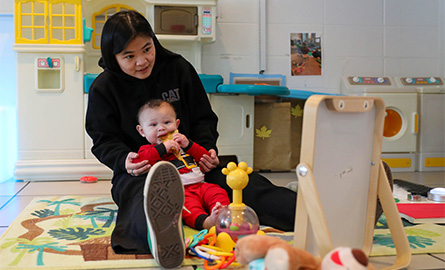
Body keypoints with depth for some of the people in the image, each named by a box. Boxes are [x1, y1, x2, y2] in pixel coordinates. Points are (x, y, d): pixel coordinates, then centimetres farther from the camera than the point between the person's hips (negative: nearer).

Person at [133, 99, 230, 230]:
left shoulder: (182, 142, 31)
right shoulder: (147, 149, 18)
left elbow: (205, 157, 23)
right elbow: (138, 162, -7)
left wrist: (188, 145, 6)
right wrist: (162, 148, -8)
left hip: (199, 184, 6)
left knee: (218, 192, -22)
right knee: (188, 204, -37)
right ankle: (205, 221, -59)